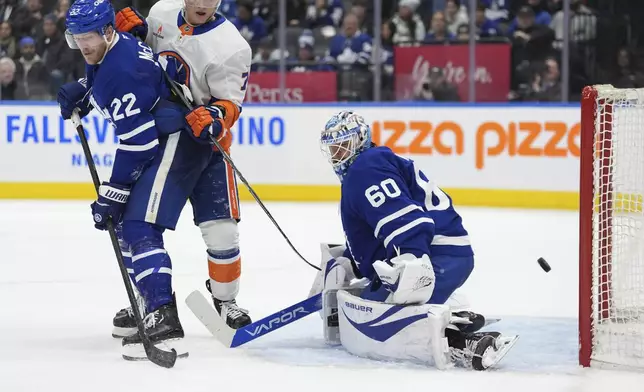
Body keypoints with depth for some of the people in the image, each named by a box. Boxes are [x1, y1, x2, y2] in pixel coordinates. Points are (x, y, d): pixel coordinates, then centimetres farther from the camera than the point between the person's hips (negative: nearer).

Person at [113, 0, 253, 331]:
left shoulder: (230, 45, -18)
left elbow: (230, 104, -18)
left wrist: (214, 118, -39)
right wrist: (131, 27, -5)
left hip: (204, 142, -4)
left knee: (220, 227, -9)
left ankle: (224, 298, 13)